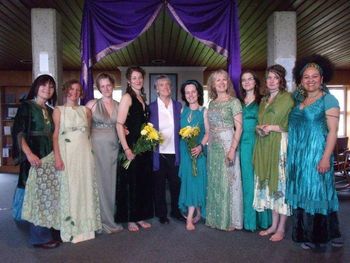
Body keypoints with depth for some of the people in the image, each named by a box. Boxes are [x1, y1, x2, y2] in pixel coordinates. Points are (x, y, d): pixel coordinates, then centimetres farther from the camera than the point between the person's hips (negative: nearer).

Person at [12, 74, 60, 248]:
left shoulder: (50, 110, 14)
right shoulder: (26, 106, -4)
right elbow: (18, 132, -12)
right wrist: (29, 154, -24)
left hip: (48, 156, 6)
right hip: (34, 157, -6)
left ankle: (44, 231, 23)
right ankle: (40, 237, 9)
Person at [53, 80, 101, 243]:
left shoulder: (85, 110, 11)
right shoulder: (58, 110, 3)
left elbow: (90, 133, 15)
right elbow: (55, 135, -3)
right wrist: (57, 157, -12)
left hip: (85, 153, 3)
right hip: (67, 153, -3)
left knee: (86, 188, 5)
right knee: (69, 189, 0)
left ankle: (86, 226, 16)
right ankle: (71, 229, 9)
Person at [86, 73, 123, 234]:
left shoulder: (119, 106, 9)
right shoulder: (92, 104, 0)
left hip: (113, 148, 3)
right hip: (96, 147, -3)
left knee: (111, 182, 7)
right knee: (99, 183, 0)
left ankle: (109, 218, 21)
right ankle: (103, 220, 13)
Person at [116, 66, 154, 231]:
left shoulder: (143, 98, 14)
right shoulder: (127, 97, -8)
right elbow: (119, 124, -16)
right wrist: (126, 149, -22)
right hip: (132, 146, -7)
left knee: (143, 181, 12)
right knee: (130, 182, 1)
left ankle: (140, 216, 24)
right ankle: (130, 219, 14)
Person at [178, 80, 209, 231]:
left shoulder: (204, 111, 0)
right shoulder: (182, 110, 9)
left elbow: (208, 132, -5)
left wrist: (200, 146, -19)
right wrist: (184, 142, -3)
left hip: (198, 150, -3)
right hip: (184, 150, 4)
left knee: (195, 181, -6)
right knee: (187, 181, 7)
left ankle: (190, 218, -4)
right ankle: (198, 213, 23)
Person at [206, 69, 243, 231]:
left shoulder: (234, 101, -5)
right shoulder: (211, 103, 12)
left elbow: (239, 127, -11)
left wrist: (233, 149, -19)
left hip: (228, 145, -6)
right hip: (213, 147, 6)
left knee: (228, 181, 0)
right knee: (214, 182, 10)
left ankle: (230, 220, 14)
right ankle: (215, 218, 23)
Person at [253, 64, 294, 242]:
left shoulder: (287, 98, -3)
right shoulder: (264, 100, 18)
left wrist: (272, 127, -14)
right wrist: (259, 128, 2)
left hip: (280, 145, -6)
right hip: (264, 146, 7)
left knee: (281, 183, -1)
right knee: (269, 184, 8)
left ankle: (281, 229, 9)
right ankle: (274, 225, 19)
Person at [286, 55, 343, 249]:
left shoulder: (328, 100, -6)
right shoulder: (299, 101, 12)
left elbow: (333, 131, -12)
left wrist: (326, 157, -19)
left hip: (316, 153, -6)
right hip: (298, 154, 6)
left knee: (317, 192, 2)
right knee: (302, 193, 11)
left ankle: (320, 235, 17)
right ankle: (307, 234, 23)